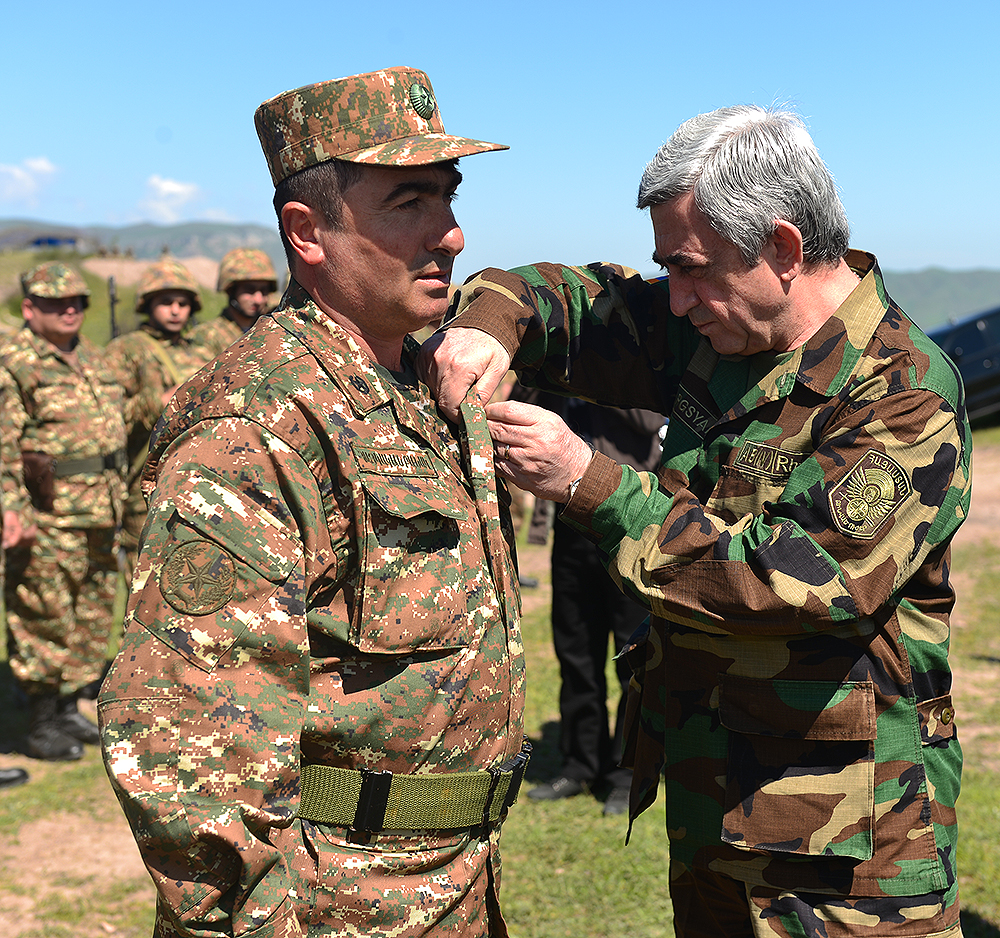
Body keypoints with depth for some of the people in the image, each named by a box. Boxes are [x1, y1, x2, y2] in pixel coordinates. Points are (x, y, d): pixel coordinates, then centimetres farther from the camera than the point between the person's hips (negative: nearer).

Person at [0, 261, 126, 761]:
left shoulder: (91, 356, 15)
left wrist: (115, 501, 22)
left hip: (97, 511, 8)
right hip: (47, 515, -8)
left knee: (93, 613, 14)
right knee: (44, 617, -1)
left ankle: (68, 709, 27)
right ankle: (41, 726, 9)